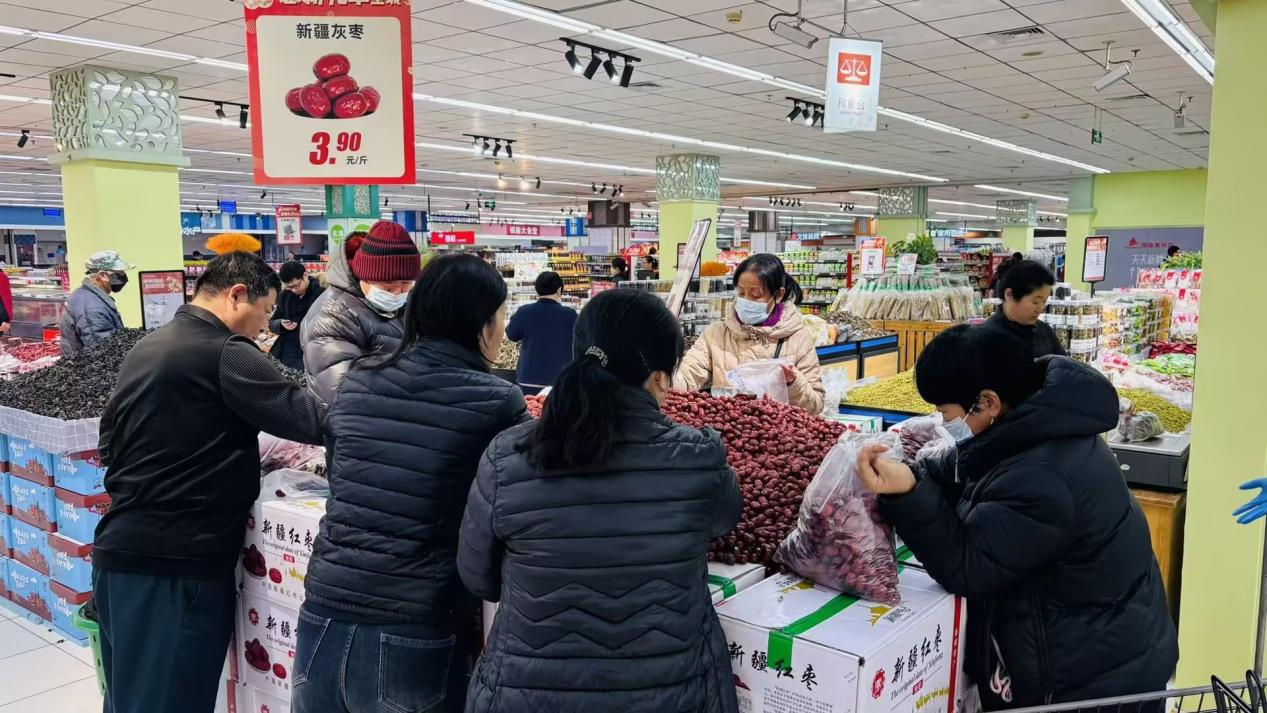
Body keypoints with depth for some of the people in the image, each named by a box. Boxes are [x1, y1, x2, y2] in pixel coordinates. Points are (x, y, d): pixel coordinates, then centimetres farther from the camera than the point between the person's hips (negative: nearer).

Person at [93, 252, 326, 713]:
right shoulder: (224, 353, -14)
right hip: (177, 562, -9)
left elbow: (109, 447, 20)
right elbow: (308, 419, -18)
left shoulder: (144, 349, 13)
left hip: (121, 552, 9)